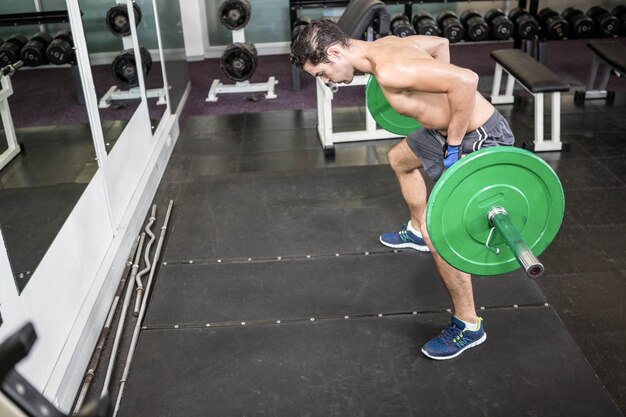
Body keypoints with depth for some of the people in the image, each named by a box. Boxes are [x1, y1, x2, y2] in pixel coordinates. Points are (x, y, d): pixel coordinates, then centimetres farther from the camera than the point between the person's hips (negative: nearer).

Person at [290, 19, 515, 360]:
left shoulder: (388, 70, -29)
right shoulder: (383, 45, 1)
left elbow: (465, 80, -36)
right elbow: (440, 43, 17)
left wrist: (453, 147, -26)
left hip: (479, 139, -10)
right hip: (452, 128, 10)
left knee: (437, 229, -14)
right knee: (400, 158, 32)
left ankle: (468, 326, 4)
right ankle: (416, 232, 52)